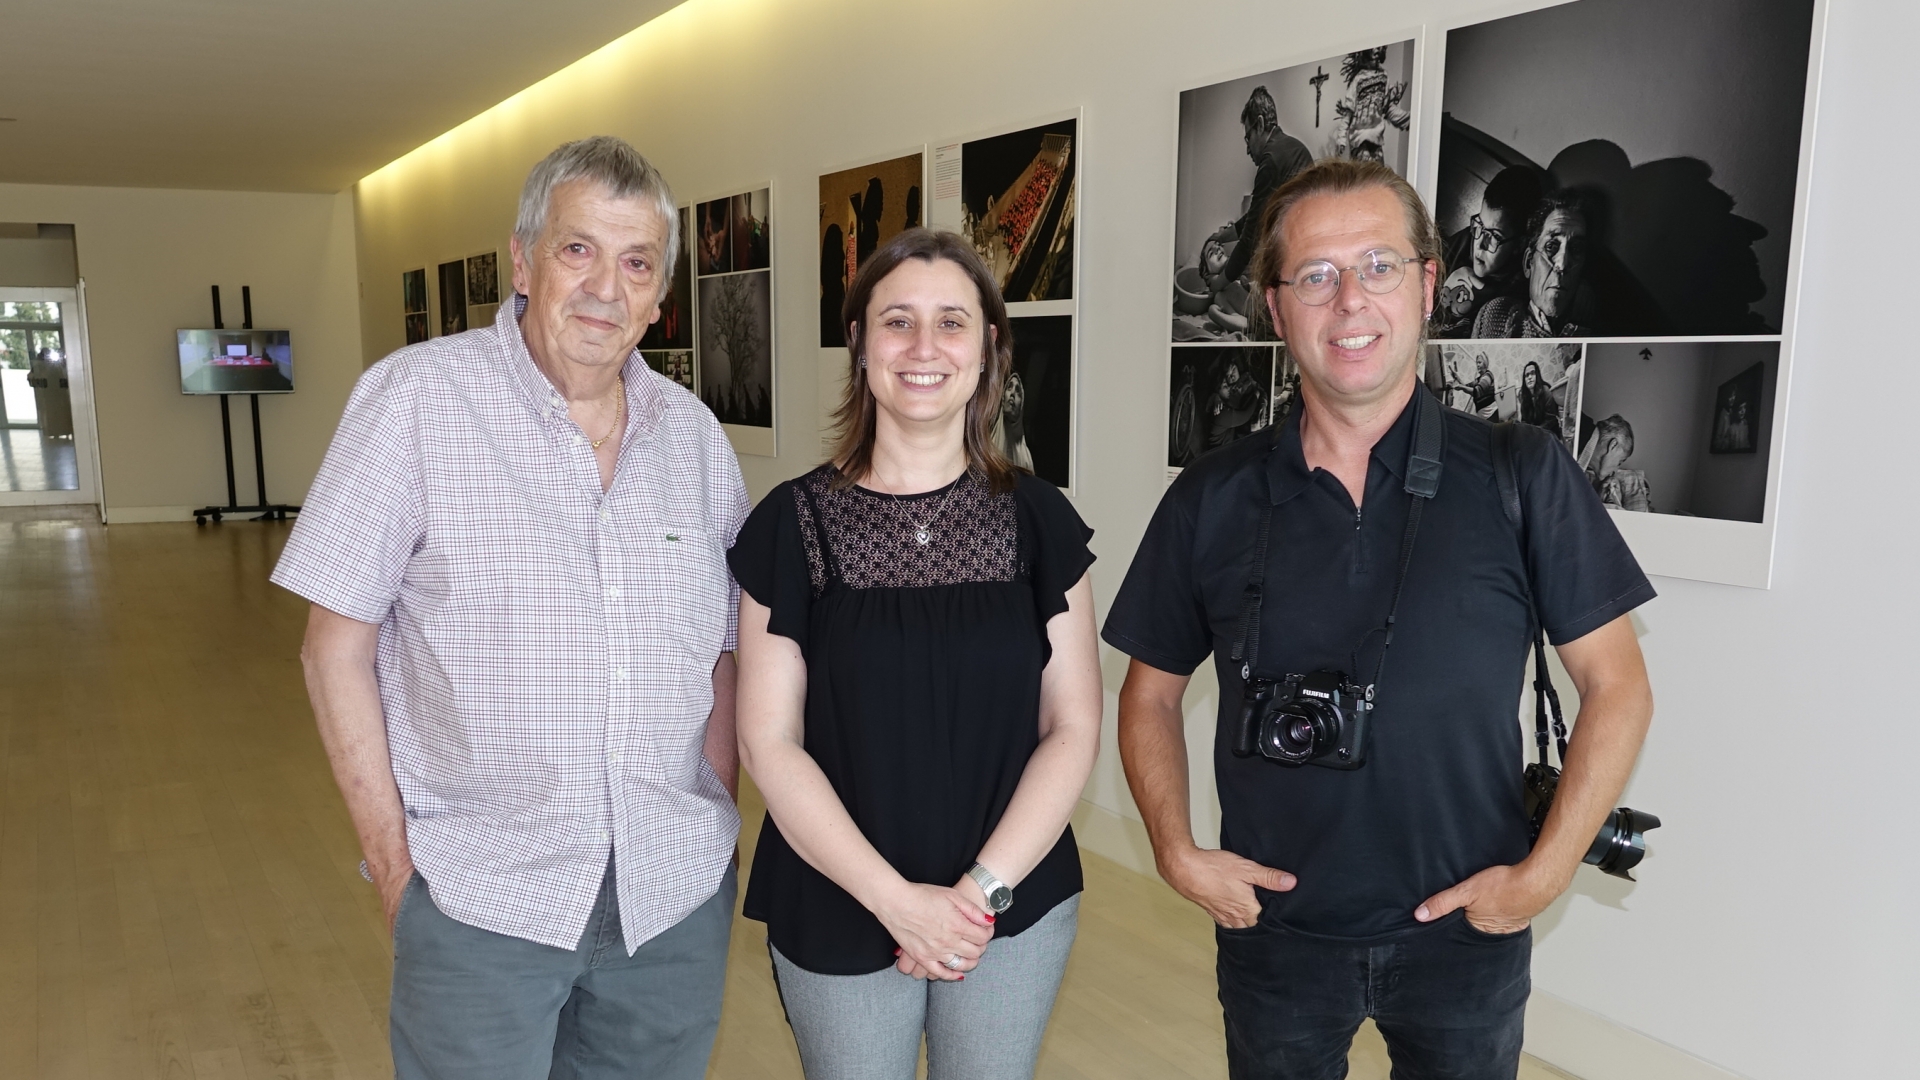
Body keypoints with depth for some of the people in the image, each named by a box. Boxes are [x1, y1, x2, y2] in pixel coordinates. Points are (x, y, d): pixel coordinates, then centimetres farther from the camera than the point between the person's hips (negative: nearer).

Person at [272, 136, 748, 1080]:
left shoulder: (693, 431, 4)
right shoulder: (416, 396, -8)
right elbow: (337, 647, -6)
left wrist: (719, 817, 3)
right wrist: (393, 858, -8)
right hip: (481, 895, -3)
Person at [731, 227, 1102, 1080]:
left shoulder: (1038, 520, -3)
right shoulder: (793, 522, -7)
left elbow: (1072, 727, -3)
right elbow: (770, 739, -8)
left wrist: (984, 888, -13)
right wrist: (893, 897, -15)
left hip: (1017, 912, 1)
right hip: (837, 919, -1)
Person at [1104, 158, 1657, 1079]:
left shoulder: (1523, 476, -9)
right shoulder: (1210, 501, -5)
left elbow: (1616, 687, -4)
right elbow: (1152, 694, 4)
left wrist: (1546, 871, -12)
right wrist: (1177, 850, -8)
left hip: (1465, 934, 0)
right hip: (1273, 926, 1)